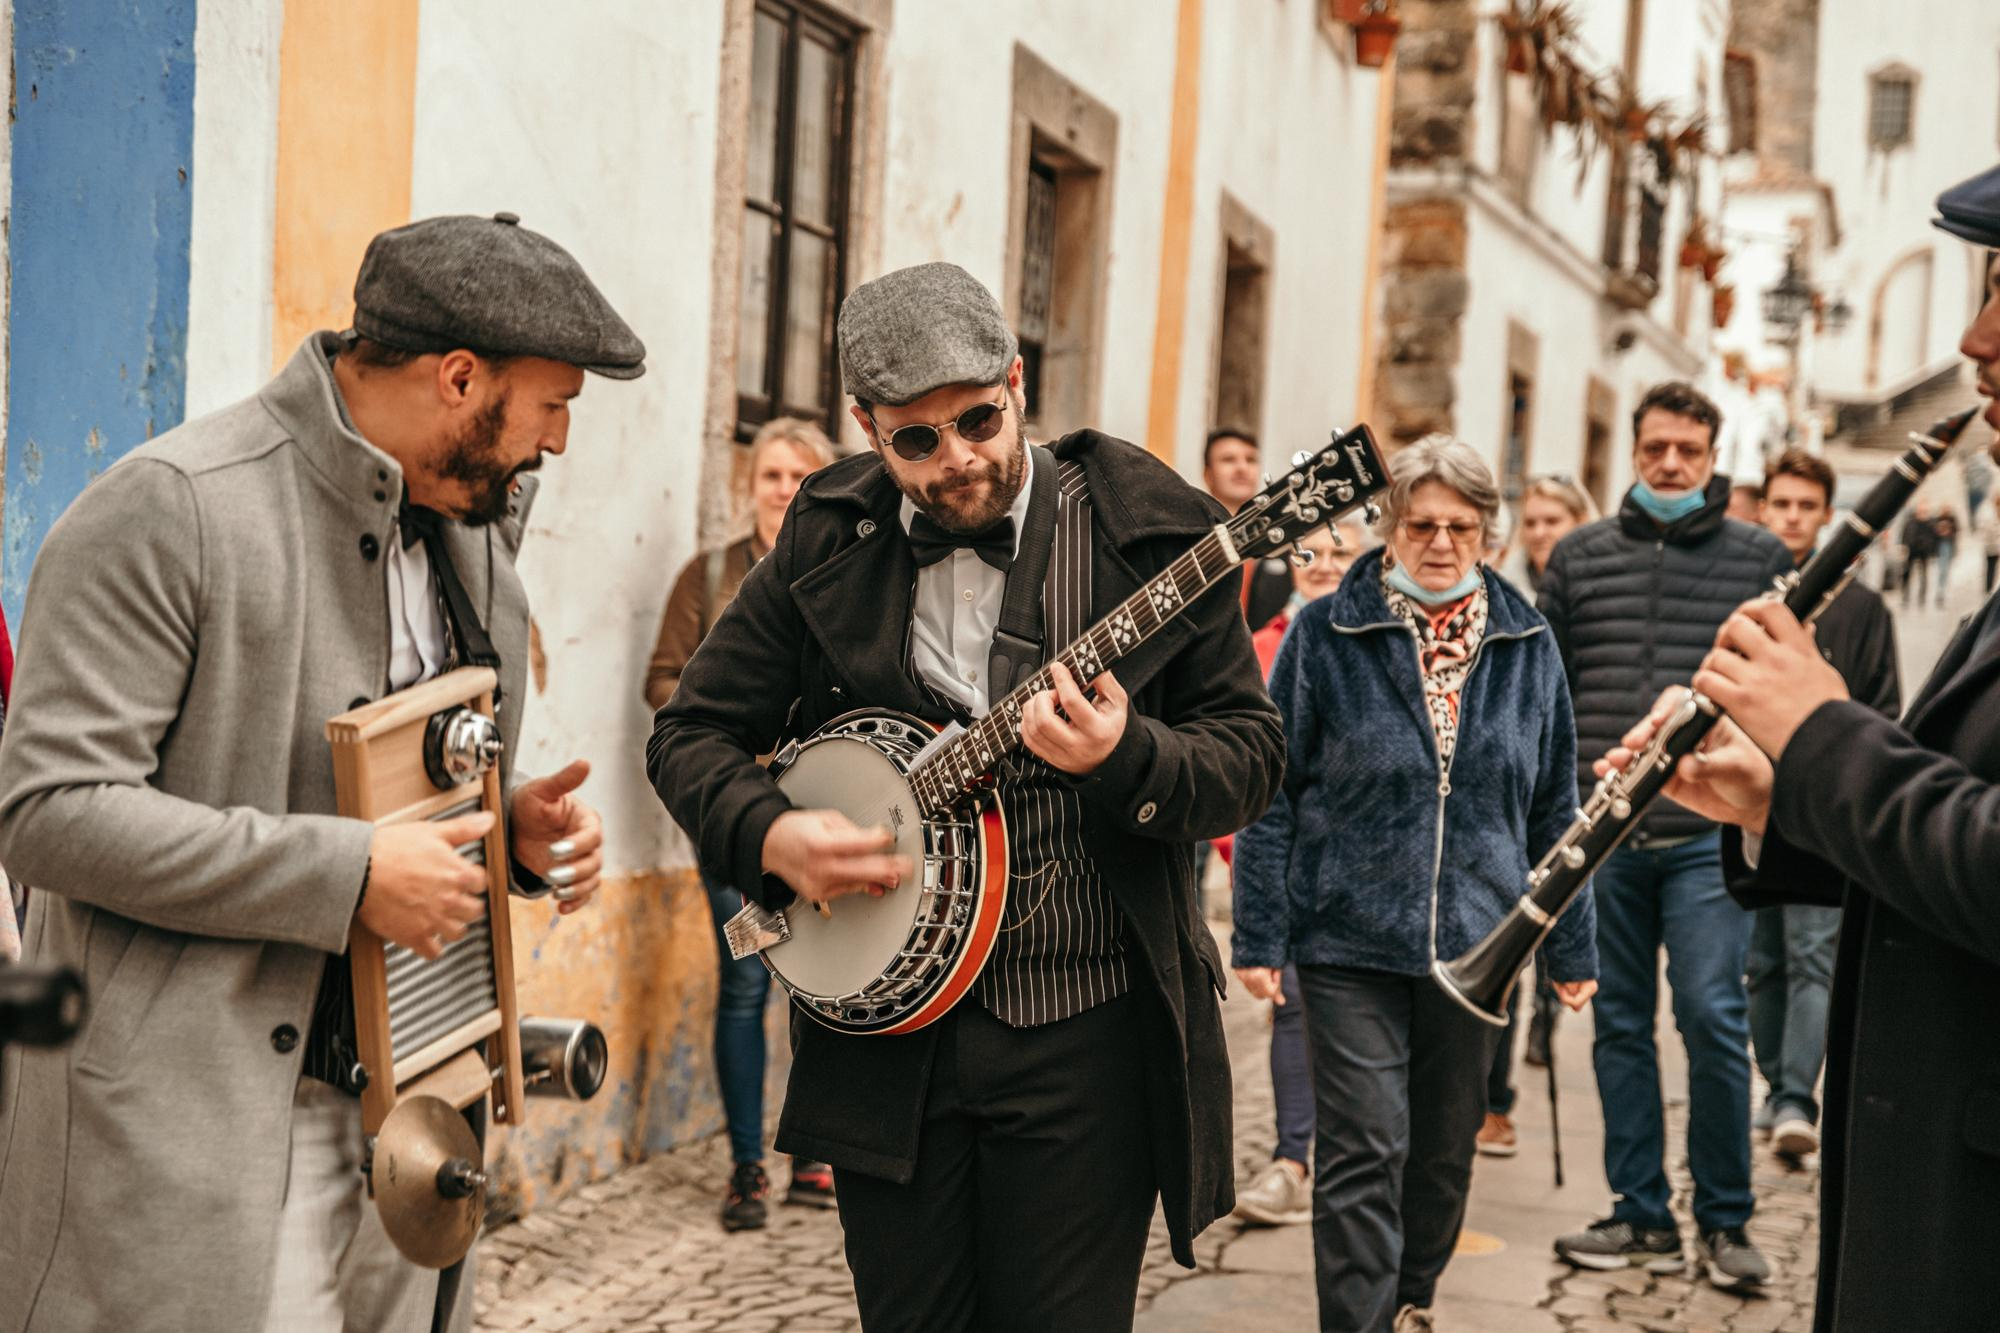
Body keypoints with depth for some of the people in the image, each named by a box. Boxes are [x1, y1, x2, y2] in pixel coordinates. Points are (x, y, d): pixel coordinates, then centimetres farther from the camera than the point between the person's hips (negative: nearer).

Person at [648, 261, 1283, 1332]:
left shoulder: (1147, 532, -5)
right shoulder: (828, 542, 2)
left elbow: (1251, 755, -3)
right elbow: (690, 732, 7)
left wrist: (1125, 758, -24)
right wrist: (770, 835, -12)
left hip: (1084, 1035, -2)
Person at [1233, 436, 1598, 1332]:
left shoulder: (1526, 642, 6)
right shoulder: (1325, 634, -3)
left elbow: (1555, 809, 11)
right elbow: (1273, 794, -2)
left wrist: (1571, 947, 10)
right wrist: (1259, 936, -6)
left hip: (1477, 944, 3)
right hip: (1350, 939, -3)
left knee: (1445, 1147, 15)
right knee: (1363, 1152, -6)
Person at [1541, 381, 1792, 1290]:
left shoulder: (1762, 558, 5)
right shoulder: (1580, 556, 10)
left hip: (1709, 834, -2)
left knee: (1713, 1018, -7)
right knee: (1620, 1024, 7)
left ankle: (1724, 1221, 9)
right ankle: (1643, 1216, 18)